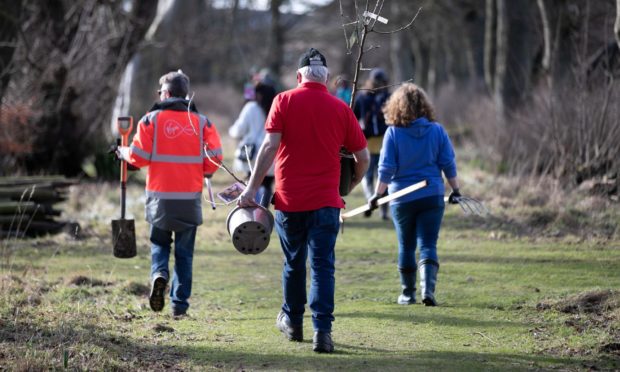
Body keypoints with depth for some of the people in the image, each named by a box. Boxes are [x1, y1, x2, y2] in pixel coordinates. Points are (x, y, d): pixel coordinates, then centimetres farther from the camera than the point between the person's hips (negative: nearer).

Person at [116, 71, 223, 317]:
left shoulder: (152, 119, -3)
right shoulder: (201, 122, 3)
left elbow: (139, 156, -7)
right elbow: (215, 155, -4)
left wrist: (124, 153, 15)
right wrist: (204, 172, 17)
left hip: (160, 196, -1)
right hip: (190, 197, 1)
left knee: (160, 243, 17)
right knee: (184, 252, 11)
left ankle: (159, 273, -13)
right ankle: (180, 303, 9)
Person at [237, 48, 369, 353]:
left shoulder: (284, 101, -2)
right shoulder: (341, 109, 3)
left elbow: (270, 146, -10)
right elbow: (363, 158, 7)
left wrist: (252, 188, -8)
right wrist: (348, 187, 24)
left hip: (288, 199, 0)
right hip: (326, 200, 0)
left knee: (293, 263, 16)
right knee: (322, 265, -1)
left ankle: (292, 322, 31)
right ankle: (322, 331, -12)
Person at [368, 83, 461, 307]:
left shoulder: (393, 132, -8)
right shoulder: (436, 130, -2)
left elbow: (386, 169, -8)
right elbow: (449, 164, 1)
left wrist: (378, 195, 0)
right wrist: (455, 190, 12)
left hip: (402, 199, -1)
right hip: (432, 196, 1)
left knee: (406, 247, 13)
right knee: (428, 245, 1)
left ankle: (408, 293, 20)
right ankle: (428, 289, -19)